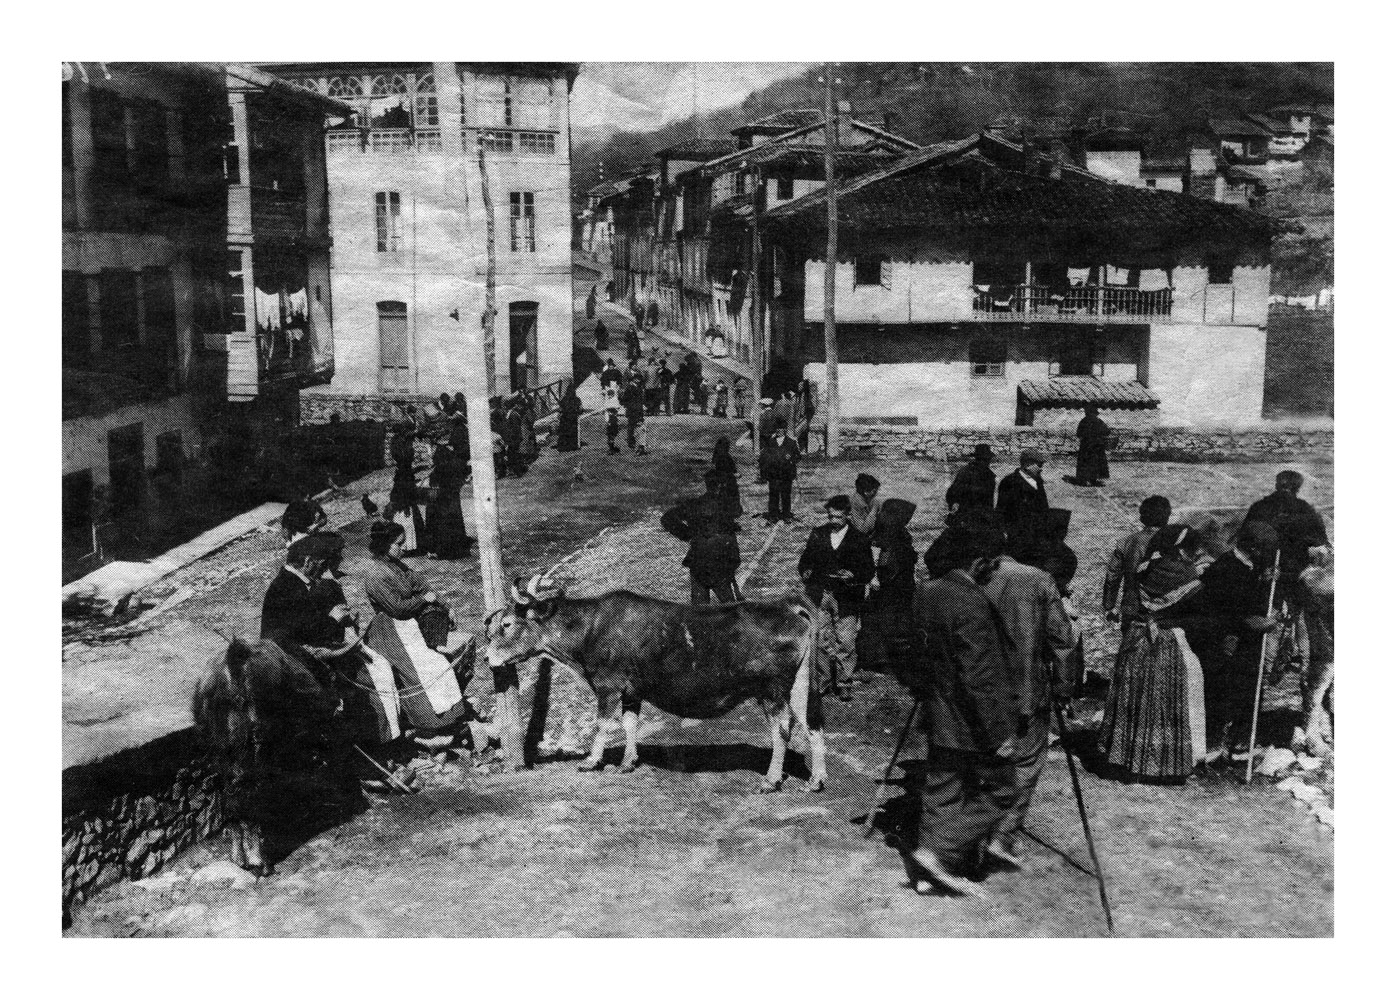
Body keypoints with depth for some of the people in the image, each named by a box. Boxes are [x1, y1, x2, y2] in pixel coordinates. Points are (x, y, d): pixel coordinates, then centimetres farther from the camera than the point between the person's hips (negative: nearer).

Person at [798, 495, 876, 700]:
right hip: (819, 597, 2)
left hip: (845, 598, -2)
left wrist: (853, 576, -20)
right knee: (821, 642, 5)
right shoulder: (817, 535, 9)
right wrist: (805, 571, -8)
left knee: (845, 644, -2)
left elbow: (869, 570, -1)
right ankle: (822, 684, 17)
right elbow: (806, 559, 14)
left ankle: (843, 685, 11)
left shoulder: (859, 539, 0)